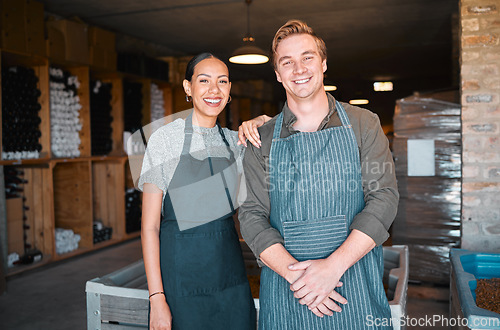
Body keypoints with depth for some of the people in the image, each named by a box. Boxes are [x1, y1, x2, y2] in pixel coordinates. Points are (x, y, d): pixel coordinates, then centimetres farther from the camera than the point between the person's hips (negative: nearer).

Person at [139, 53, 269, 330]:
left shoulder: (234, 141, 5)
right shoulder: (165, 138, -8)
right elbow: (149, 226, -9)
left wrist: (262, 122, -7)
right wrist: (156, 298, -15)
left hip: (230, 272, 5)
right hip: (182, 273, -4)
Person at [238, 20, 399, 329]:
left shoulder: (364, 124, 0)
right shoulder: (262, 140, 3)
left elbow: (384, 197, -7)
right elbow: (252, 216, -2)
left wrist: (333, 266, -17)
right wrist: (293, 273, -17)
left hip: (356, 285, 0)